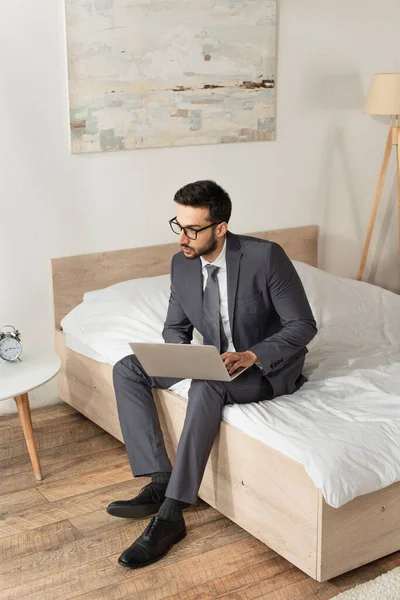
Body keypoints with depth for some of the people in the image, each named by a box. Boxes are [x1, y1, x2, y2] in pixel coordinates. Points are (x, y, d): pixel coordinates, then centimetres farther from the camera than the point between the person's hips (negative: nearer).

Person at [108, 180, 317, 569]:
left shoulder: (265, 256, -21)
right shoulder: (182, 264, -3)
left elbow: (303, 325, -17)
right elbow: (175, 327, 9)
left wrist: (251, 356, -29)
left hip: (269, 367, -7)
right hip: (214, 362, 7)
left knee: (207, 385, -38)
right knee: (127, 369, -8)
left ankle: (170, 515, -31)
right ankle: (160, 483, -15)